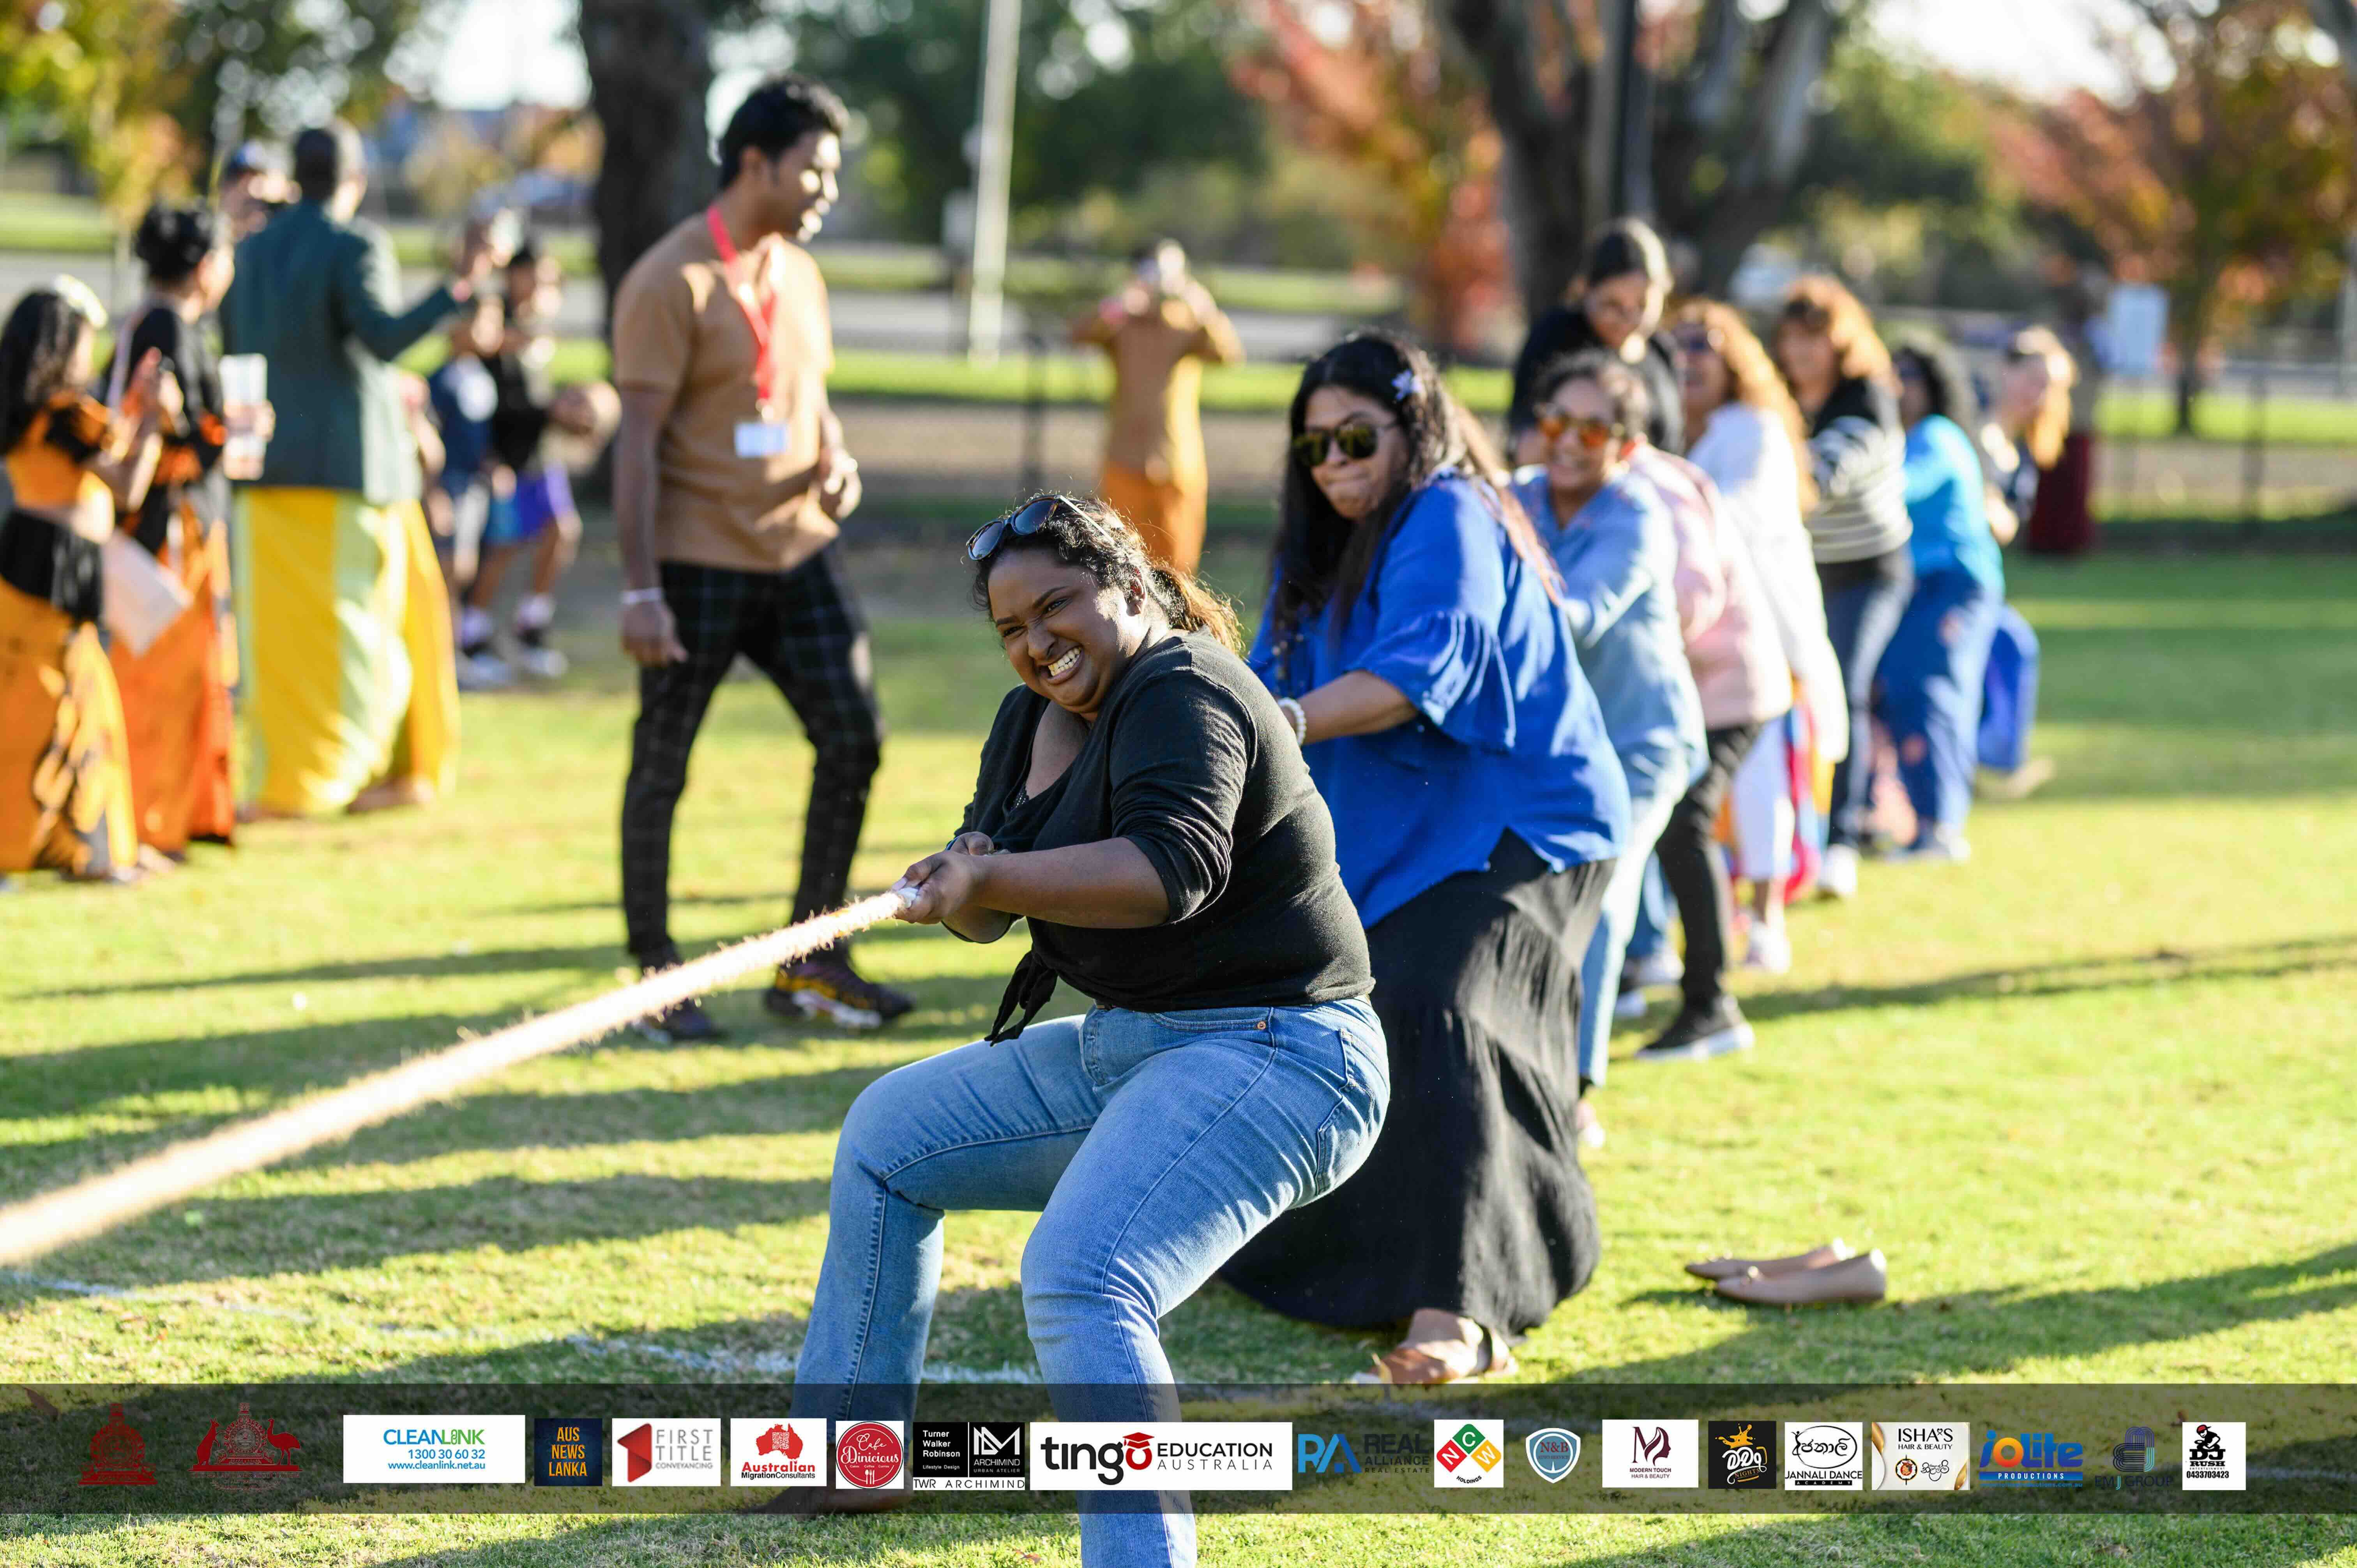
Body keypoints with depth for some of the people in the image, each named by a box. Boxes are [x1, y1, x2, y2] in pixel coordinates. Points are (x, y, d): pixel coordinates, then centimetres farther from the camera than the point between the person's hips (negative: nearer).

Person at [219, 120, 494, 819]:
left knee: (277, 629, 6)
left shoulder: (252, 252, 10)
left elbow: (232, 350, 15)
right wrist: (459, 289, -28)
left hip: (268, 465, 5)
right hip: (351, 457, -5)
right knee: (352, 623, 2)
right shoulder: (357, 247, -8)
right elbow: (383, 337, -22)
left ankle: (279, 780, 3)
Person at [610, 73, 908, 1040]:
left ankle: (809, 965, 13)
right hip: (698, 561, -7)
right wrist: (640, 589, -18)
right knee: (661, 768, 1)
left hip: (797, 551, 7)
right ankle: (655, 979, 11)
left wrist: (836, 462, 1)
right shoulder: (672, 285, -12)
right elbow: (638, 439, -14)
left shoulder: (798, 275, 12)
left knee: (854, 740, 3)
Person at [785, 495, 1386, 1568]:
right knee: (888, 1134, 24)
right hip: (1126, 1050, 11)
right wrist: (961, 885, -11)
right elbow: (984, 906, 12)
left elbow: (1175, 867, -34)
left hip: (1271, 1058, -11)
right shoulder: (1038, 719, 12)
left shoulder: (1181, 695, -18)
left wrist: (994, 881, -38)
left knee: (1079, 1283, -32)